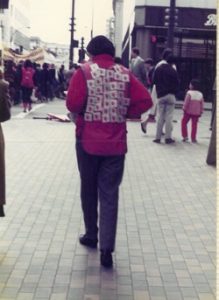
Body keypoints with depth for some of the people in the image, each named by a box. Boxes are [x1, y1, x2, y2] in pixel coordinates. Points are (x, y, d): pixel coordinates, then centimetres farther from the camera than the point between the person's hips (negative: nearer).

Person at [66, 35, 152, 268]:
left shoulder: (84, 71, -5)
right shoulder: (125, 74, 3)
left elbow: (73, 104, -16)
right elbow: (145, 101, -5)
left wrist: (84, 112, 5)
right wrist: (123, 113, 7)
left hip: (88, 141, -1)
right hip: (116, 143, 2)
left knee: (89, 189, 17)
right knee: (110, 194, 4)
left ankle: (91, 235, 29)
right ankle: (107, 248, -2)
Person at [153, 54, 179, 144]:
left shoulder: (158, 69, 5)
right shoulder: (173, 71, -8)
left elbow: (154, 81, 10)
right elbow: (177, 84, -3)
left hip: (160, 95, 3)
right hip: (171, 95, -3)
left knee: (160, 117, 7)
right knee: (169, 117, 0)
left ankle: (158, 137, 4)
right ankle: (168, 137, -1)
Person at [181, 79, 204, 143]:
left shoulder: (189, 93, -13)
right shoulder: (200, 94, 2)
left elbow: (186, 102, -14)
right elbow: (202, 104, 6)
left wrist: (184, 109, -3)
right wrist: (201, 112, 14)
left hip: (188, 111, -4)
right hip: (196, 113, 4)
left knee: (184, 122, 10)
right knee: (194, 125, 7)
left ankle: (185, 136, 6)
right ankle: (193, 138, 9)